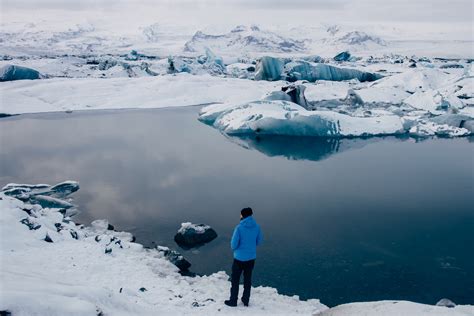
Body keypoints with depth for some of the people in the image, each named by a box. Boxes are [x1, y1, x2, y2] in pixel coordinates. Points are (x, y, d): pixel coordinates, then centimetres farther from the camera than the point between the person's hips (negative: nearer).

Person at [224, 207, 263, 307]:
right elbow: (259, 241, 5)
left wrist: (234, 248, 5)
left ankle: (233, 301, 22)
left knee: (235, 280, 12)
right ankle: (246, 300, 29)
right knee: (248, 279, 18)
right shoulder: (256, 226, -7)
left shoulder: (239, 228, -22)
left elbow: (233, 244, -17)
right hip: (251, 258, 4)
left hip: (239, 258, -4)